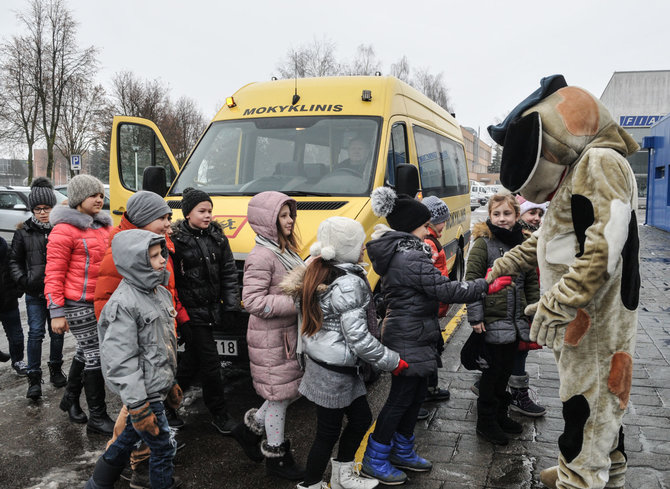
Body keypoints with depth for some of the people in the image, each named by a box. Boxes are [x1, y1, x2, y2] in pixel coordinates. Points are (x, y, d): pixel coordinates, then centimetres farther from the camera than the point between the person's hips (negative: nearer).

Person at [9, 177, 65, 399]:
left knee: (57, 331, 12)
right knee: (36, 333, -2)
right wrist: (23, 281, -6)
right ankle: (34, 378, 8)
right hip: (35, 292, 0)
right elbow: (14, 260, 8)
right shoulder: (24, 231, 1)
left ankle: (56, 369, 30)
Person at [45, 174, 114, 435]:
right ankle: (97, 417, 7)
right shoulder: (64, 230, -12)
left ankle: (70, 398, 40)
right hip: (78, 304, -8)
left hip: (102, 302, 8)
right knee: (95, 355, -4)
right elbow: (54, 273, -13)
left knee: (86, 351, 20)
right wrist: (56, 311, -15)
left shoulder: (103, 225, 12)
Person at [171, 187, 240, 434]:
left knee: (193, 357, 18)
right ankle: (219, 414, 12)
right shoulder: (176, 240, -10)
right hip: (190, 311, -6)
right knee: (209, 361, -3)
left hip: (211, 309, 6)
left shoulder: (217, 237, 6)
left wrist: (231, 303, 3)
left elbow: (228, 272, 9)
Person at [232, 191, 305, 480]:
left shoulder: (284, 250, 10)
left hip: (289, 333, 9)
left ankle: (250, 427, 36)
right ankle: (276, 457, 22)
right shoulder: (262, 256, -19)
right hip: (271, 337, -9)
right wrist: (297, 303, -25)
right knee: (280, 395, 3)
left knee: (293, 389, 17)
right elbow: (253, 301, -24)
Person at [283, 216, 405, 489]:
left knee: (361, 418, 21)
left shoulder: (317, 273, 4)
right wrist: (394, 362, -14)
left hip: (319, 359, 9)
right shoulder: (349, 284, -23)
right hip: (334, 372, -9)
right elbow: (358, 338, -24)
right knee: (328, 433, 7)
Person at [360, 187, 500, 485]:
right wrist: (485, 286, -16)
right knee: (401, 398, 2)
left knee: (415, 396, 19)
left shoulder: (396, 253, 10)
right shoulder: (411, 259, -23)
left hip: (404, 335, 10)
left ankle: (403, 452, 33)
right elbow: (446, 290, -22)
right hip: (409, 340, -10)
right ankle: (375, 460, 15)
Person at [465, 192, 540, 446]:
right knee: (493, 370, 2)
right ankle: (486, 422, 18)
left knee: (506, 368, 16)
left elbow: (532, 281, 14)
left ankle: (500, 415, 33)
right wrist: (475, 316, -15)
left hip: (516, 320, 6)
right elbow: (472, 280, -12)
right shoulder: (483, 243, -10)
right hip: (493, 320, -6)